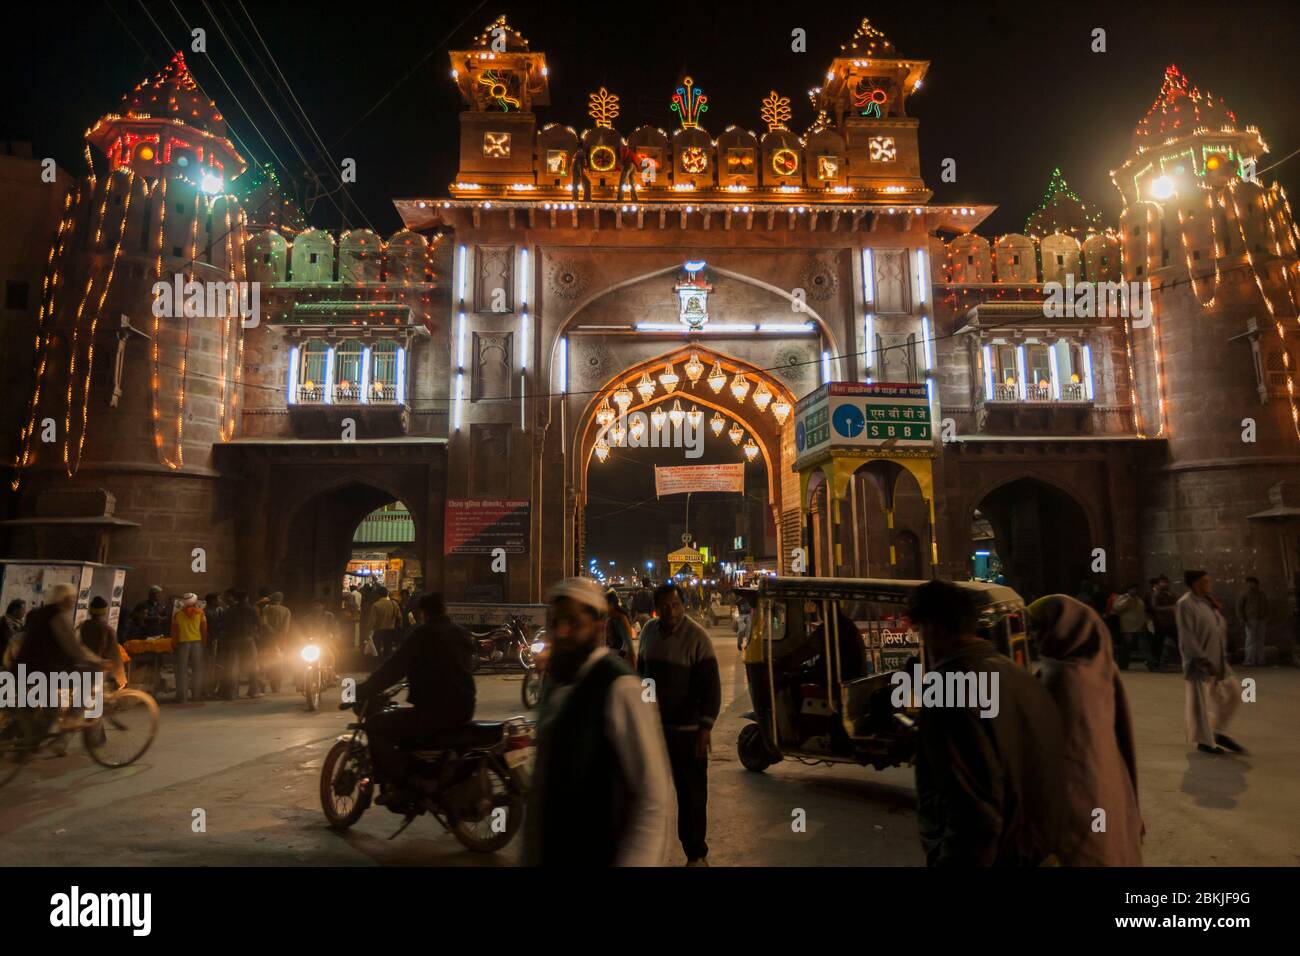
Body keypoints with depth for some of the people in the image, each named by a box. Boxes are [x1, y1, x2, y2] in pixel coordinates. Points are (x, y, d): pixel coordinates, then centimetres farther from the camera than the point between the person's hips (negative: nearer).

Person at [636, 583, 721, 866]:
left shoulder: (696, 637, -16)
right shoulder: (649, 631, 2)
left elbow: (711, 685, -18)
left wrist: (706, 727, -24)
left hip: (686, 729, -6)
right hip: (653, 725, 6)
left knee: (691, 794, 4)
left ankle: (696, 855, 21)